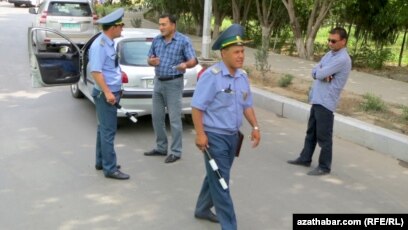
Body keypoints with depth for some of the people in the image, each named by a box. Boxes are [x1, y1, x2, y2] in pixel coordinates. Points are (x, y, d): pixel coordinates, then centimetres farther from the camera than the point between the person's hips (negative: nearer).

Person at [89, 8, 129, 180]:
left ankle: (101, 162, 29)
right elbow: (96, 71, -24)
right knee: (108, 131, -5)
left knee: (104, 129, 17)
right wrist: (107, 92, -25)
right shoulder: (99, 45, -19)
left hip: (112, 93, 10)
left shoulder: (109, 44, 11)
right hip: (105, 94, -10)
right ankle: (110, 169, 2)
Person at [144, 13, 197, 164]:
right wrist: (152, 61, -11)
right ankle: (161, 148, 24)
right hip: (158, 82, 6)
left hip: (174, 83, -6)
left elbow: (193, 61, -10)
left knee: (174, 119, -3)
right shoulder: (156, 40, 8)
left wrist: (185, 65, -33)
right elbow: (149, 59, 13)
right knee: (157, 117, 10)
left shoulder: (183, 41, -7)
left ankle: (176, 152, 6)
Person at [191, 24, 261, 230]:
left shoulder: (243, 77, 6)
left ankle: (202, 209, 41)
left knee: (216, 177, 21)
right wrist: (200, 133, -22)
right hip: (214, 136, -8)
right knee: (220, 182, -3)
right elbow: (197, 106, -18)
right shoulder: (211, 75, -18)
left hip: (233, 136, 8)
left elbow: (247, 105, 15)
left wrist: (255, 127, 4)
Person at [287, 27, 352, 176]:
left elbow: (320, 74, -20)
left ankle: (324, 167, 11)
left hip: (326, 102, -9)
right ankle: (305, 159, 31)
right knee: (311, 131, 18)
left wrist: (320, 71, 2)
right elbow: (315, 72, 8)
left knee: (324, 136, 0)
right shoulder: (329, 54, 13)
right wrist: (323, 74, -13)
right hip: (317, 99, 9)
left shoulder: (343, 59, -17)